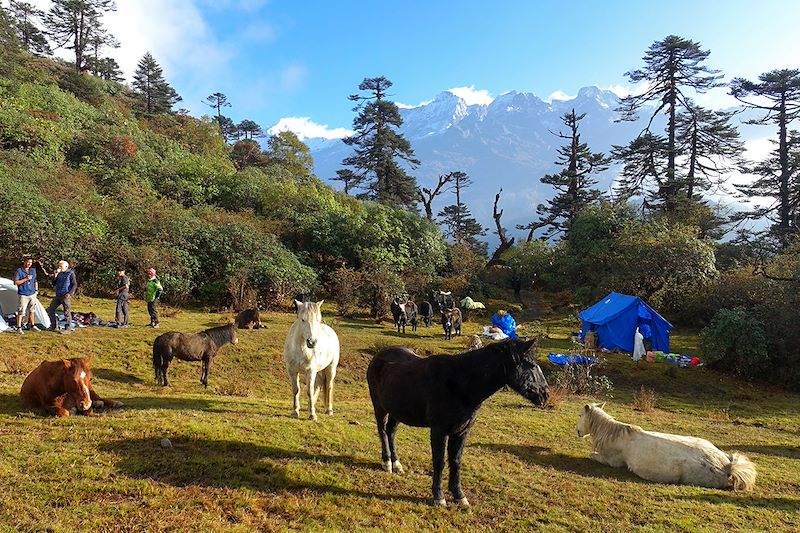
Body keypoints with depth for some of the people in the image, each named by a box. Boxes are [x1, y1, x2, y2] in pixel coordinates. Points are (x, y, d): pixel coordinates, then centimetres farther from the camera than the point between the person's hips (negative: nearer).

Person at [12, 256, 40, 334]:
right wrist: (26, 279, -21)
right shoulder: (19, 271, -8)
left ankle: (32, 326, 22)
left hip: (32, 295, 5)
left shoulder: (33, 270, 9)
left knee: (31, 311, 14)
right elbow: (16, 282, -14)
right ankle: (19, 328, 3)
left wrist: (36, 290, 13)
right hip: (23, 295, -5)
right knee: (21, 312, -4)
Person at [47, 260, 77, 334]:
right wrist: (55, 275, 0)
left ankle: (69, 328, 5)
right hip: (58, 295, 8)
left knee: (67, 312, -3)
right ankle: (54, 326, 18)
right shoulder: (60, 273, 13)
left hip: (66, 296, -8)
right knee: (50, 309, 9)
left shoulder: (71, 273, -6)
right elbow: (54, 283, 13)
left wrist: (70, 293, -18)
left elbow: (75, 285, -9)